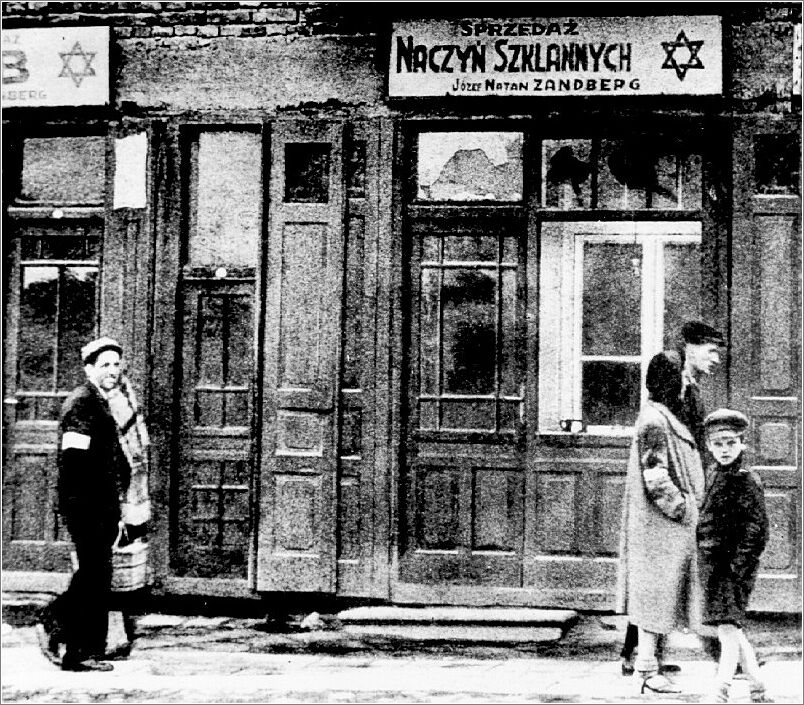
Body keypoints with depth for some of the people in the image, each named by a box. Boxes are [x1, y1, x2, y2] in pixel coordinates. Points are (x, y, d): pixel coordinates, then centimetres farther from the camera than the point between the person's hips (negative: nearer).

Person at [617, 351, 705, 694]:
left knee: (656, 596, 15)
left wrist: (688, 508, 17)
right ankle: (647, 669, 4)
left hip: (668, 524, 10)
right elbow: (655, 479, -23)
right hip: (659, 524, -10)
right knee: (656, 593, -3)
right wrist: (684, 510, -16)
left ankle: (646, 656, 24)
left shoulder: (666, 417, 14)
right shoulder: (654, 421, -18)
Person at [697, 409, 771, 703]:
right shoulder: (711, 474, 10)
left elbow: (757, 531, -12)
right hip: (710, 563, 7)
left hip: (733, 567, -7)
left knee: (728, 631, -10)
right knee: (733, 631, 13)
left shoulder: (748, 482, -10)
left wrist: (737, 567, -16)